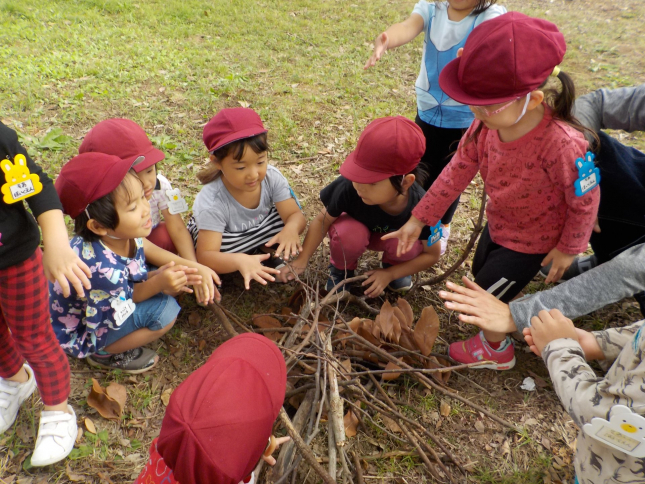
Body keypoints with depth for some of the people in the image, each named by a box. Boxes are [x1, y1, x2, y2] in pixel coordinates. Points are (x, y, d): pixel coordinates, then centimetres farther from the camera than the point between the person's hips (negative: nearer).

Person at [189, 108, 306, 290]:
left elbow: (296, 215, -25)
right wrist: (240, 261, -61)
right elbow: (205, 256, -41)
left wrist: (291, 228, -51)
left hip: (261, 231, 5)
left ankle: (268, 253, 0)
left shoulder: (272, 178, -25)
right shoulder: (212, 202, -37)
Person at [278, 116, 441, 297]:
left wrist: (390, 274, -23)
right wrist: (301, 261, -22)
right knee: (348, 232, -35)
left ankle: (391, 264, 5)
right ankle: (342, 268, 0)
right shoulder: (348, 187, -38)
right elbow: (322, 220, -19)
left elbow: (432, 254, -18)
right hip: (354, 228, -1)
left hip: (390, 237, 1)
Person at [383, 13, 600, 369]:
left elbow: (584, 200, -23)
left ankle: (496, 350, 39)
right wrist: (418, 219, -7)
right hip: (498, 224, 6)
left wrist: (569, 248, -9)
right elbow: (459, 170, -11)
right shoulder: (486, 123, -23)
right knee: (482, 277, 26)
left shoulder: (562, 144, -40)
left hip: (532, 240, -6)